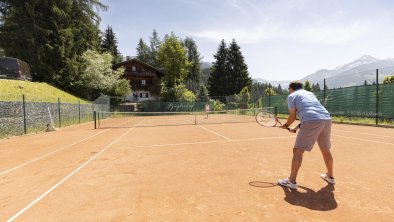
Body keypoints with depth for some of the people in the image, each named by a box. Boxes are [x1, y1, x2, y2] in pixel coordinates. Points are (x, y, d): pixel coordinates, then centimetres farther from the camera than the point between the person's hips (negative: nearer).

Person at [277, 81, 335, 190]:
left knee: (298, 151, -1)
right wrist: (297, 128, 33)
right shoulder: (310, 93, 31)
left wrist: (286, 125, 25)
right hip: (327, 119, 8)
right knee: (326, 150, 24)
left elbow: (292, 117, 7)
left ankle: (291, 181, 2)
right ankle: (330, 177, 41)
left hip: (312, 122, -7)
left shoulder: (291, 96, 11)